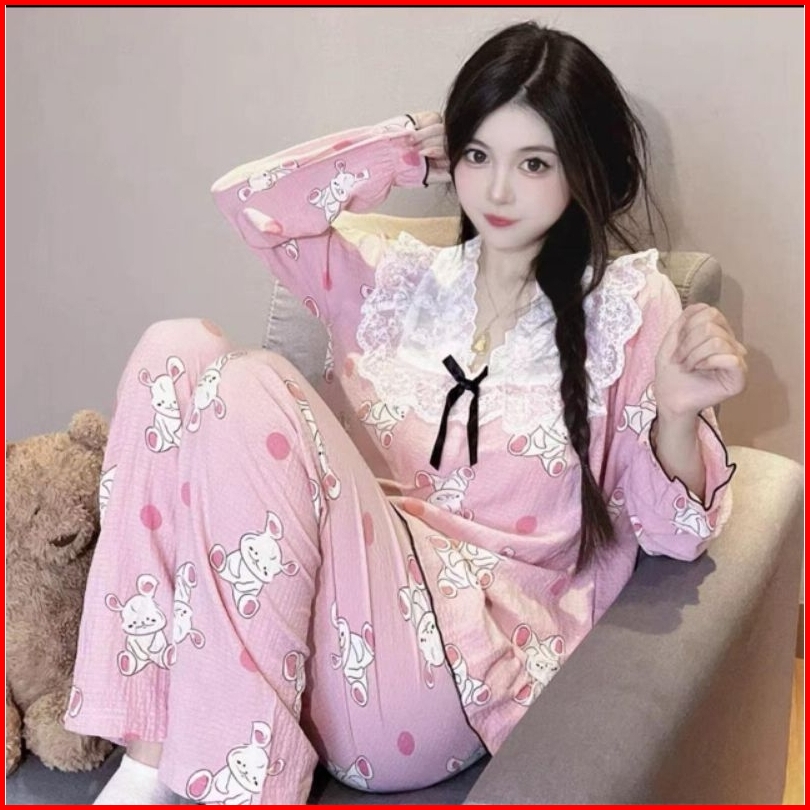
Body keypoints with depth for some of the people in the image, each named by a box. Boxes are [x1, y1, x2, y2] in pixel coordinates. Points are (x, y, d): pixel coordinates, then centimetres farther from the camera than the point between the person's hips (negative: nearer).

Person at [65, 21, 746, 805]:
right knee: (178, 352, -14)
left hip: (460, 655, -5)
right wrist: (411, 147, 10)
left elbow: (671, 529, 2)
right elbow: (247, 196, 10)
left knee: (252, 387, -23)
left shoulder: (627, 305, 4)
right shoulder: (396, 277, 16)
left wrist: (678, 415, -19)